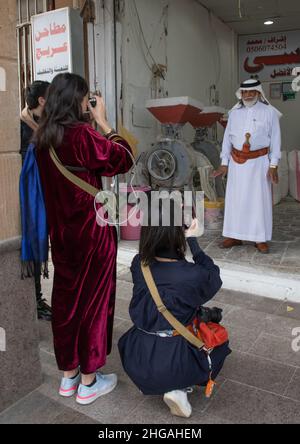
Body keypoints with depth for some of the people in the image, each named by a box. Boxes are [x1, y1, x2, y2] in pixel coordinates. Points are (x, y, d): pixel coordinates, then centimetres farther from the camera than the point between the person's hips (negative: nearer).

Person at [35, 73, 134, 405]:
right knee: (93, 299, 7)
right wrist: (104, 122, -3)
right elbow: (123, 159, -10)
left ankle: (68, 375, 33)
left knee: (65, 297, 16)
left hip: (60, 231, 7)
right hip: (91, 231, -7)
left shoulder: (44, 137, 4)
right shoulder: (82, 134, -18)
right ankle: (88, 382, 23)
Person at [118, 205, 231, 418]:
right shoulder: (193, 275, -22)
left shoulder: (138, 264, -9)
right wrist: (192, 240, 2)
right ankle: (180, 389, 5)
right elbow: (214, 277, 1)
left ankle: (156, 382, 15)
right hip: (173, 363, -5)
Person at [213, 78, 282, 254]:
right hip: (237, 161, 3)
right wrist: (224, 163, 4)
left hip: (259, 161, -2)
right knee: (235, 198, 4)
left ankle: (261, 239, 8)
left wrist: (273, 165, -6)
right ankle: (235, 236, 13)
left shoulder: (269, 112, 0)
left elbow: (275, 139, -1)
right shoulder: (235, 112, 7)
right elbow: (227, 138, 9)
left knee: (259, 199, 0)